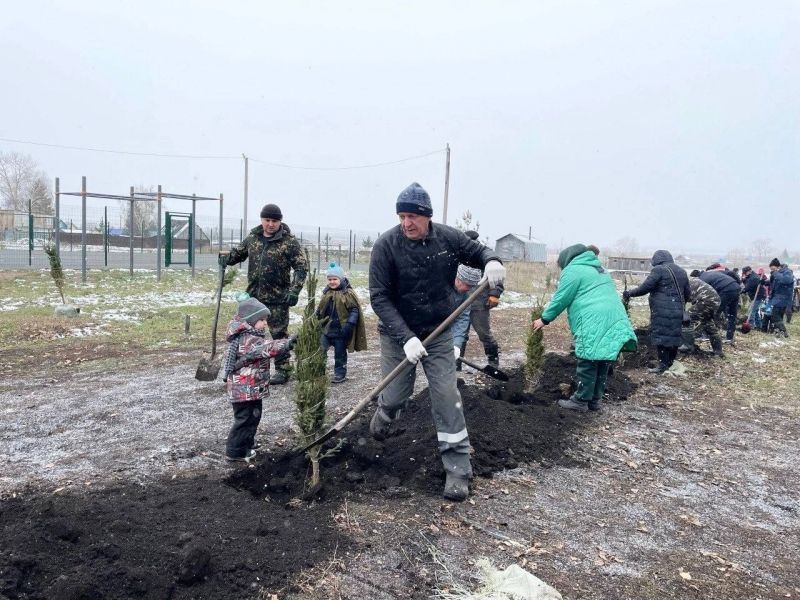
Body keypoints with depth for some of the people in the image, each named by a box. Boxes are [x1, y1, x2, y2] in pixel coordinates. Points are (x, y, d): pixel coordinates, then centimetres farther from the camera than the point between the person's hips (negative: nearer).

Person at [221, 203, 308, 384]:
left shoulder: (289, 241, -8)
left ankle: (282, 371, 15)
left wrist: (294, 290, -20)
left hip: (277, 298, -5)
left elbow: (301, 267, -10)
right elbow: (238, 253, 22)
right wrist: (226, 258, -1)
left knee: (279, 335, 3)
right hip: (253, 295, 5)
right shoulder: (252, 237, 7)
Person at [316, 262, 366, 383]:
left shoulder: (348, 294, -13)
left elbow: (354, 310, -14)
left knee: (340, 353, 6)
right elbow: (320, 310, 18)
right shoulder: (327, 293, 6)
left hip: (341, 331, -6)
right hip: (327, 328, 6)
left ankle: (340, 374, 20)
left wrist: (350, 324, -22)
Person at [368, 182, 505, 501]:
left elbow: (477, 251, 8)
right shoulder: (386, 245, -18)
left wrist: (492, 261, -18)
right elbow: (379, 298, -19)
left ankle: (458, 468, 8)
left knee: (447, 397, -3)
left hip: (438, 333, 1)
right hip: (398, 334, -1)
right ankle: (384, 414, 47)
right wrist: (405, 337, -28)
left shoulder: (449, 238, -10)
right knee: (395, 396, 8)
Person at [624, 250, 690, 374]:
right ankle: (671, 362, 21)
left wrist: (629, 293, 0)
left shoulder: (659, 270, -7)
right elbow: (688, 293, 21)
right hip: (677, 311, 8)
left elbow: (645, 288, -12)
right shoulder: (681, 271, 17)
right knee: (674, 335, 12)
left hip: (662, 311, -8)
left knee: (660, 336, -4)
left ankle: (663, 365, -3)